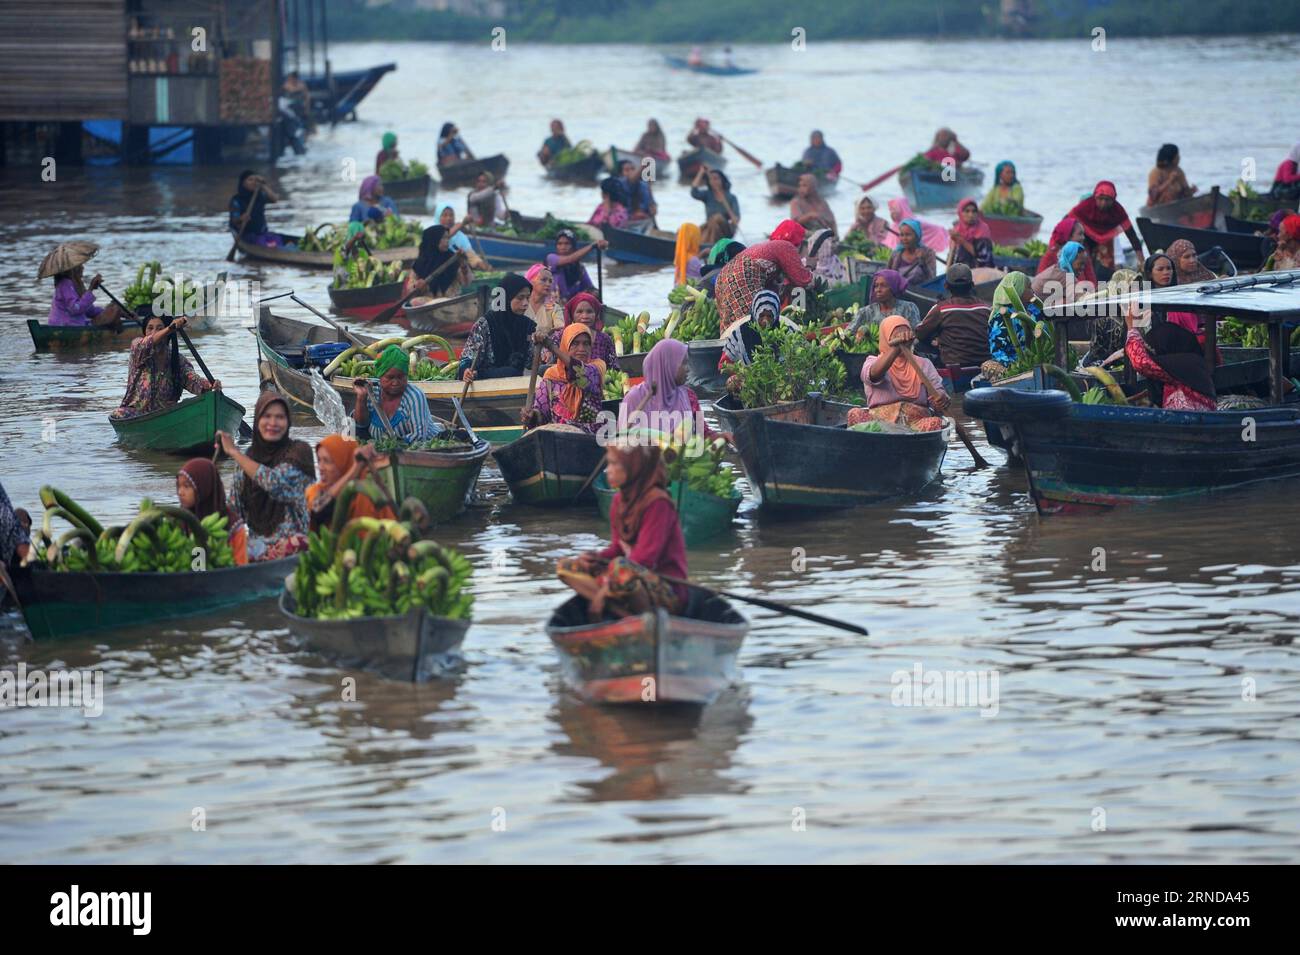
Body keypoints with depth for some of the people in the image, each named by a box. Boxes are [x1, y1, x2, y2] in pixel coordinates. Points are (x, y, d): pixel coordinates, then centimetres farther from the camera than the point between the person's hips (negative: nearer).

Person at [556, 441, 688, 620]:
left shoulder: (657, 502, -15)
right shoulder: (620, 500, 9)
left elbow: (645, 557, -21)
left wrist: (604, 590, -21)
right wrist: (596, 558, -9)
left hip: (668, 592, -9)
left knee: (620, 567, -39)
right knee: (566, 567, 2)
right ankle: (627, 615, -18)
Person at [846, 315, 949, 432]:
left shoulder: (924, 364, 19)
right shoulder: (873, 362, 11)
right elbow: (874, 374, -15)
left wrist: (942, 400, -17)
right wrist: (897, 347, -31)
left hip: (917, 423, 1)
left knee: (936, 423, -32)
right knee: (856, 415, -30)